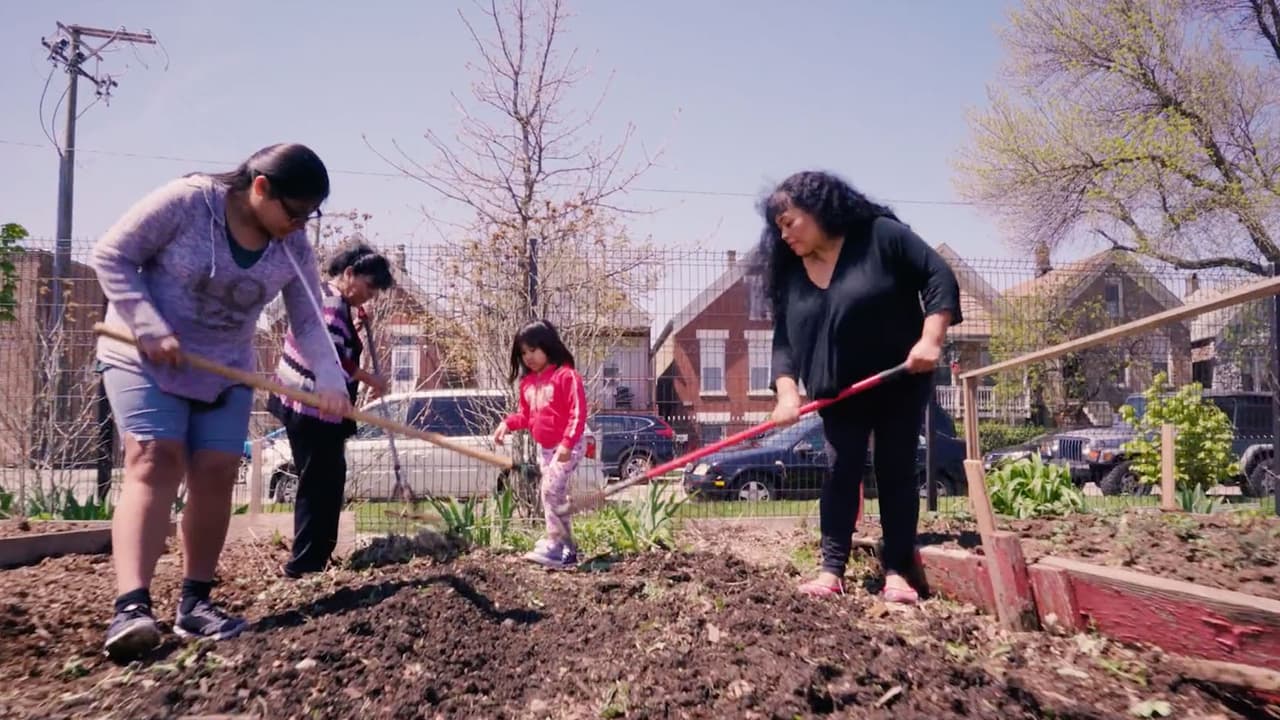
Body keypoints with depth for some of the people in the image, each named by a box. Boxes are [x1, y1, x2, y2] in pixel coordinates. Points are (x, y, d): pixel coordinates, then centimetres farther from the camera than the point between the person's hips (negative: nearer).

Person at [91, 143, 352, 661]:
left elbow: (308, 322, -5)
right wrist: (150, 327, -24)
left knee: (216, 473, -4)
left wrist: (329, 377, -22)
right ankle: (131, 606, -26)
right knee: (154, 461, -20)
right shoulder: (183, 201, -19)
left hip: (226, 369, 5)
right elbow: (110, 256, -14)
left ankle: (195, 603, 5)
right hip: (144, 356, -5)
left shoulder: (293, 248, -5)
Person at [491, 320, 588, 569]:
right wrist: (508, 423, 0)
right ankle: (567, 550, 17)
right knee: (553, 494, 9)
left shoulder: (566, 376, -15)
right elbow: (526, 415, 19)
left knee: (551, 490, -19)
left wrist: (567, 443, -25)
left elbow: (578, 413, -19)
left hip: (569, 445, -9)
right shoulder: (528, 383, 10)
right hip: (544, 447, 9)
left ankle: (555, 547, -14)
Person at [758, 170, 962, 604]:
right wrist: (788, 391, -18)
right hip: (839, 392, 3)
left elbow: (938, 276, -14)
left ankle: (897, 571, 7)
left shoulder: (881, 235, -13)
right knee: (840, 472, -1)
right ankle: (832, 570, 0)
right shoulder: (789, 273, -1)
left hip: (900, 382, -3)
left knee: (896, 471, 1)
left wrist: (931, 339, -25)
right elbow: (783, 338, -4)